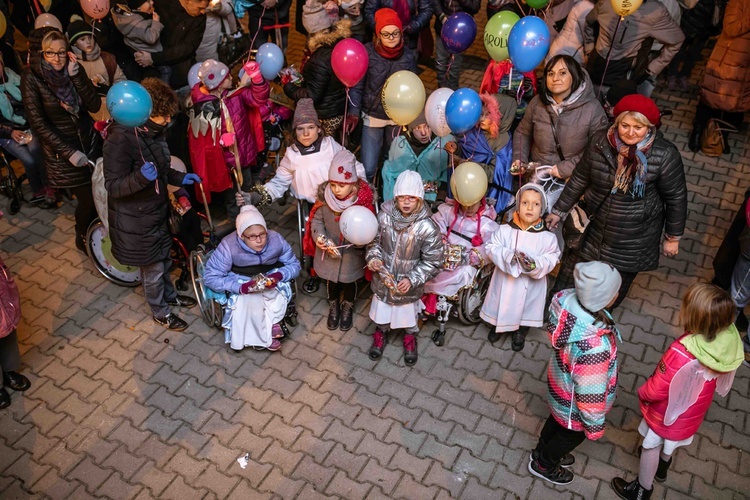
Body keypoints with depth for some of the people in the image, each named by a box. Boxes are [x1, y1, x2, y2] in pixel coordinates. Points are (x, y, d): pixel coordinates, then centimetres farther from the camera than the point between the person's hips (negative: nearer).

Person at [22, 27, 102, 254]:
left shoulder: (74, 69, -2)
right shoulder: (32, 79, -14)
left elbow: (95, 106, -11)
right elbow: (38, 124, -14)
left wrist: (76, 76, -21)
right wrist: (69, 152, -18)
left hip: (90, 141, 4)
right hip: (62, 150, -4)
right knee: (88, 199, -1)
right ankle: (83, 238, 29)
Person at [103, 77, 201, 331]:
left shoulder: (154, 131, -2)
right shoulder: (121, 139, -30)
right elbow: (112, 186, -27)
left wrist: (180, 178, 2)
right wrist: (141, 177, -44)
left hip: (157, 209, 8)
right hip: (136, 218, -8)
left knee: (164, 257, 26)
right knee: (152, 267, 10)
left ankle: (169, 295, 50)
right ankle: (160, 312, 32)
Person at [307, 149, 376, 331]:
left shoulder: (363, 199, -25)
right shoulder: (325, 197, -20)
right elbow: (317, 220, -9)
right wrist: (319, 237, -27)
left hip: (352, 253, -1)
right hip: (328, 251, 1)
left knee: (349, 281, 23)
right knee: (331, 280, 24)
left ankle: (347, 308, 54)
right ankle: (333, 307, 55)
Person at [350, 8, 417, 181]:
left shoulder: (409, 55, -5)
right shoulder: (368, 52, -12)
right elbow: (357, 86, -9)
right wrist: (354, 113, -18)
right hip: (373, 115, -2)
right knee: (368, 169, -6)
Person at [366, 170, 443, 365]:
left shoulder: (427, 227, -26)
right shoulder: (384, 216, -19)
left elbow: (433, 262, -16)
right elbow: (374, 241, -1)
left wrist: (412, 279, -23)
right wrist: (374, 258, -20)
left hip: (409, 285, -2)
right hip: (383, 279, 2)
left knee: (408, 313, 25)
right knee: (381, 308, 27)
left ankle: (410, 339, 56)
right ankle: (380, 335, 58)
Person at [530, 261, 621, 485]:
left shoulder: (568, 299, -27)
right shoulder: (595, 347, -47)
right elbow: (591, 393, -30)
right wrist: (595, 425, -11)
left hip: (559, 384, 6)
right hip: (574, 404, -6)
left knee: (557, 420, 35)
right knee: (573, 435, 28)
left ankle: (542, 451, 64)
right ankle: (543, 465, 55)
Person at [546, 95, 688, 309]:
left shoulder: (665, 155, -22)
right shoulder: (600, 141, -13)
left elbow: (676, 198, -9)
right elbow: (580, 179, 1)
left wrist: (673, 237, -1)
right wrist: (559, 210, 7)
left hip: (633, 240, -2)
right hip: (592, 227, 3)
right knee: (571, 271, 18)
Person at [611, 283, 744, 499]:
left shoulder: (681, 354, -46)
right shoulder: (727, 340, -26)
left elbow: (655, 391, -29)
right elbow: (719, 379, -4)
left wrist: (642, 393, -7)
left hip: (670, 410, -6)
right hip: (694, 408, 6)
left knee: (652, 445, 23)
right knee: (671, 441, 35)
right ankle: (662, 466, 64)